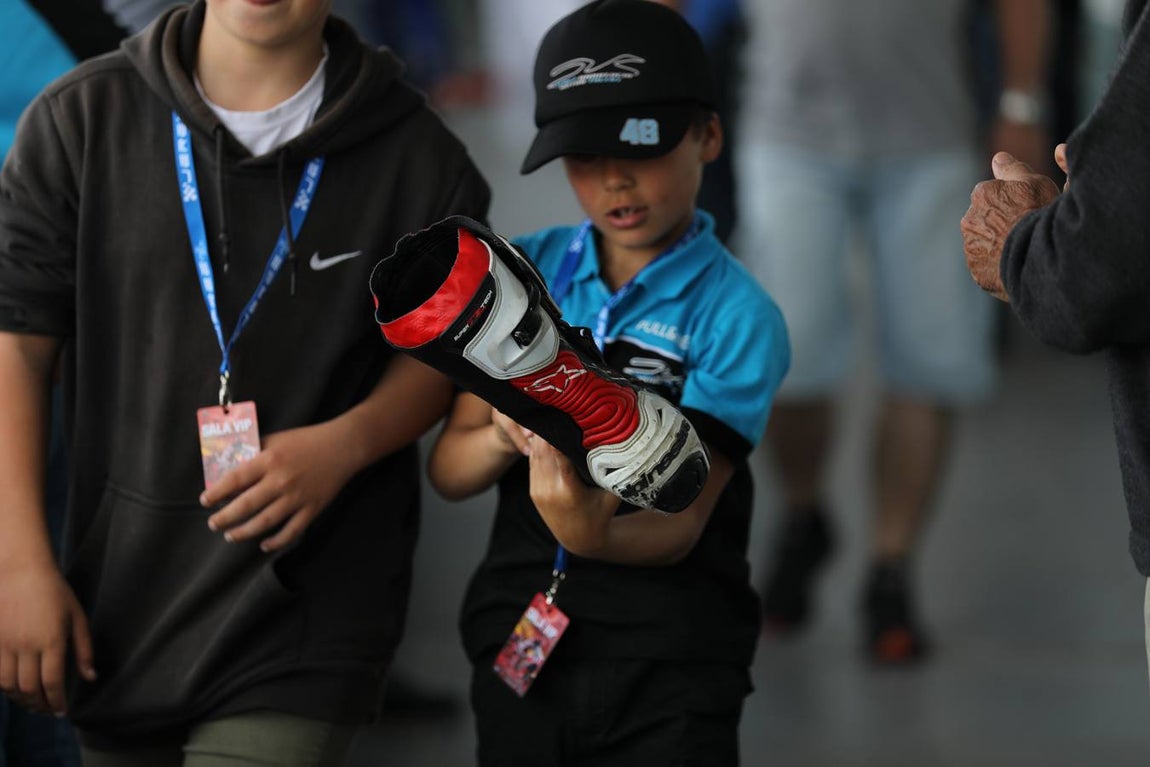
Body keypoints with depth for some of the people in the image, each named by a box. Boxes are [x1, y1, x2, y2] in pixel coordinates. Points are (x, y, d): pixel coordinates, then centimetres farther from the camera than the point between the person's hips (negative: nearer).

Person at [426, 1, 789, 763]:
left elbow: (680, 525, -14)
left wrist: (593, 535, -35)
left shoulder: (737, 315, -9)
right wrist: (506, 438, -22)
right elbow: (448, 469, -1)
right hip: (517, 643, 4)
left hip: (668, 671, -4)